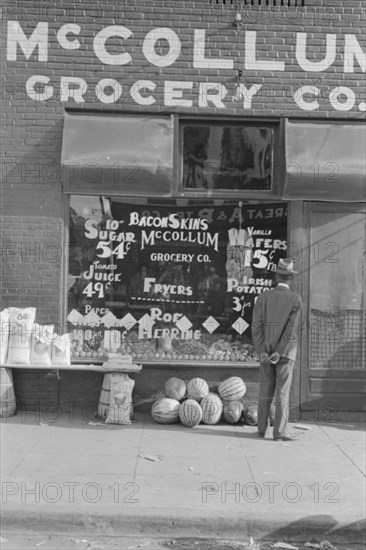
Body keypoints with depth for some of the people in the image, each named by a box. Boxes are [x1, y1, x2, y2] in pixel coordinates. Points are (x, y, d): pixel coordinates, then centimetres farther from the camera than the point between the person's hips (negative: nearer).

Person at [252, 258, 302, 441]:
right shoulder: (296, 299, -8)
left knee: (265, 392, 11)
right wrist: (279, 353, -14)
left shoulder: (262, 298, 0)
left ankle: (262, 429, 18)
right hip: (285, 353, -3)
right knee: (282, 393, -1)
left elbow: (256, 327, -6)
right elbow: (292, 329, -15)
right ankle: (280, 431, -2)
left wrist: (262, 353, -8)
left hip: (265, 353, 3)